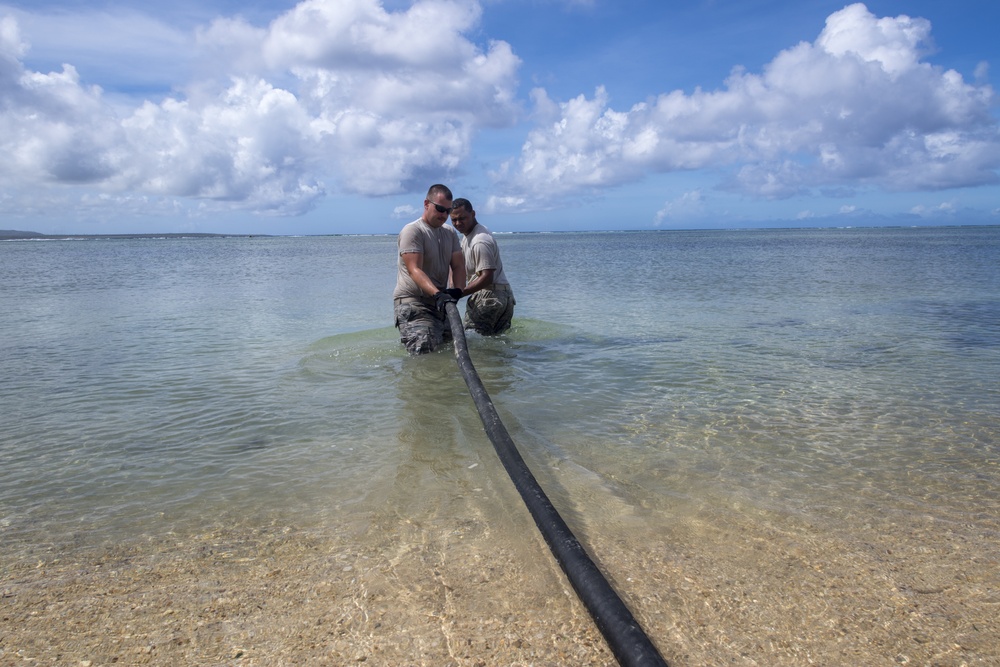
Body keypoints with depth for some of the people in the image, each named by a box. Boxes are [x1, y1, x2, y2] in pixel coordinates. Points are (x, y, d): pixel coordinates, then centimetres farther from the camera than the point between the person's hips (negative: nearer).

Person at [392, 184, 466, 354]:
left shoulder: (450, 234, 15)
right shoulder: (413, 231, -10)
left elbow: (458, 265, 5)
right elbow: (415, 270, -21)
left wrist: (458, 290, -16)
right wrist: (437, 294, -35)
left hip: (439, 303, 8)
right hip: (412, 302, -8)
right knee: (425, 351, -20)